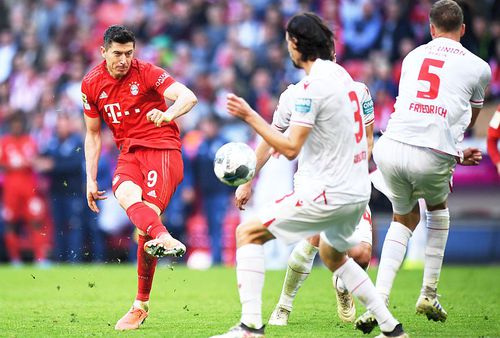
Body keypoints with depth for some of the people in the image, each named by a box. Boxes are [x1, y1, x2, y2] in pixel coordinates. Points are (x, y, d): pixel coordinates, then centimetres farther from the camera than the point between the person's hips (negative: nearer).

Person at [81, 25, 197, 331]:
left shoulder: (146, 72, -5)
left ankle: (141, 304, -11)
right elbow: (93, 134, 19)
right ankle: (165, 239, -63)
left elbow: (188, 97, -16)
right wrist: (91, 179, 12)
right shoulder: (92, 84, 9)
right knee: (126, 194, -33)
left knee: (148, 214, -20)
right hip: (129, 153, 4)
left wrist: (168, 114, -39)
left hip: (162, 148, -3)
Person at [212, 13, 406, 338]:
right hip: (359, 190, 9)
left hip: (328, 194, -9)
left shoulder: (312, 86, -16)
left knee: (248, 234, -3)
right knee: (332, 255, 32)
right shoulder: (341, 74, 11)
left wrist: (249, 115, -12)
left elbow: (290, 148, -18)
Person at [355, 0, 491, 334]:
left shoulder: (412, 58, 21)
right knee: (438, 207, 31)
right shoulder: (478, 68, 11)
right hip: (431, 156, -2)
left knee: (404, 218, 26)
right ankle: (429, 294, 27)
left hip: (391, 147, 2)